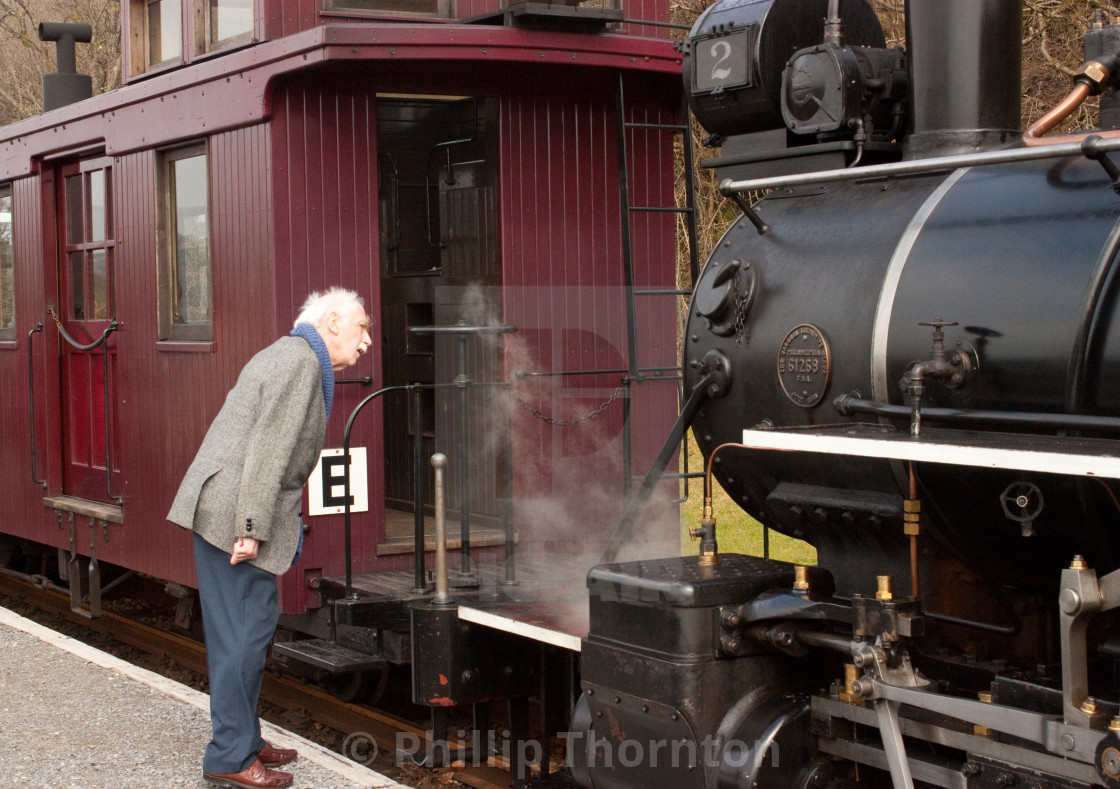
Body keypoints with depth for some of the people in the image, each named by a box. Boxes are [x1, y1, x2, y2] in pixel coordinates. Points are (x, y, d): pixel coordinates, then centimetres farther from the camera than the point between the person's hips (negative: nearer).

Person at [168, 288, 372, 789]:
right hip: (234, 511, -11)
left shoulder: (285, 355, 21)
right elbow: (269, 448, -20)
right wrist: (252, 529, -22)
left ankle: (242, 740, 23)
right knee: (247, 628, -7)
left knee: (237, 629, 15)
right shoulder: (301, 361, -11)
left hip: (222, 509, 11)